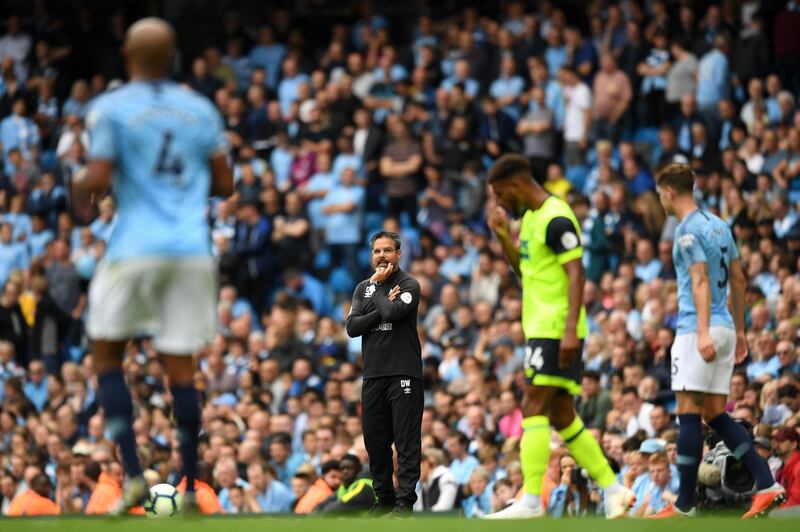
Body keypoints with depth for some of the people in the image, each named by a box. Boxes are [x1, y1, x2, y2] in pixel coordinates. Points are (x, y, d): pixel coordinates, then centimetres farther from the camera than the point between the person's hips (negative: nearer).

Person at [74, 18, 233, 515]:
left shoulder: (112, 108, -3)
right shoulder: (201, 110, 9)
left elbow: (99, 180, -10)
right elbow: (224, 182, 11)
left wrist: (78, 181, 12)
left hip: (137, 247, -3)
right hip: (193, 250, 3)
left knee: (108, 353, 12)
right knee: (181, 366, 7)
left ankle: (133, 473, -2)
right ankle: (190, 488, 4)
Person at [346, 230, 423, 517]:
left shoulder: (409, 285, -1)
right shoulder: (363, 288, 14)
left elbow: (393, 312, -20)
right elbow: (352, 327, 1)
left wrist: (378, 284, -4)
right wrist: (382, 306, -10)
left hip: (403, 374, -5)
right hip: (373, 375, 5)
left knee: (406, 442, -7)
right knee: (375, 441, 8)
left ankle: (405, 502, -8)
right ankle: (384, 498, 17)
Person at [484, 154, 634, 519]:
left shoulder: (556, 219, -14)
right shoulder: (531, 217, 16)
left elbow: (576, 274, -20)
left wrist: (570, 329, -26)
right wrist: (503, 234, 12)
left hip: (556, 331, -10)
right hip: (541, 328, 10)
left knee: (533, 409, -13)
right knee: (562, 417, 11)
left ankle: (531, 501, -16)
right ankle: (612, 489, 15)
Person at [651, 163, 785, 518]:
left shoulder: (688, 230, -9)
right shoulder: (719, 225, 17)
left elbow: (701, 281, -20)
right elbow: (738, 280, 21)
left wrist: (703, 332, -27)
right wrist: (739, 330, 26)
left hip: (697, 330, -9)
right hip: (725, 328, 9)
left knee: (689, 412, -7)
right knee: (715, 415, 9)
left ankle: (685, 505, -7)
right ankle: (768, 485, -2)